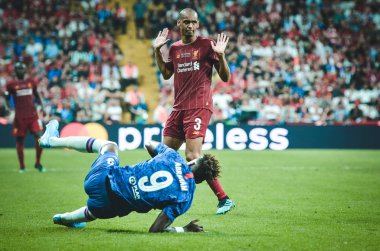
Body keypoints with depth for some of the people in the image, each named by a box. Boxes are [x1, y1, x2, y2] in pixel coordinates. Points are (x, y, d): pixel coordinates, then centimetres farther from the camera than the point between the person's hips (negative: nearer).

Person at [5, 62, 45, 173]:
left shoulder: (31, 82, 9)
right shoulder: (11, 84, 1)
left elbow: (37, 95, 20)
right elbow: (7, 98, 7)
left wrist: (42, 106, 7)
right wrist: (9, 107, -12)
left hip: (33, 115, 2)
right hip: (20, 117, -2)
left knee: (39, 137, -10)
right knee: (19, 140, 5)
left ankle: (38, 163, 7)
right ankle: (22, 166, 17)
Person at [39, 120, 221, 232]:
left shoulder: (174, 157, -13)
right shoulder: (185, 198, -18)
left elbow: (150, 145, 10)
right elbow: (155, 229, -17)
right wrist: (185, 229, -6)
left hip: (101, 178, 2)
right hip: (108, 206, -1)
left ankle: (52, 140, 52)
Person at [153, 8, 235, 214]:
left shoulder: (206, 45, -2)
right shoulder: (174, 48, 14)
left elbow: (225, 77, -3)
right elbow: (166, 74, 28)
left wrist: (221, 55, -17)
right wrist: (157, 51, 20)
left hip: (199, 108, -6)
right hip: (178, 108, 7)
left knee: (193, 156, -18)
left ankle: (224, 199, -12)